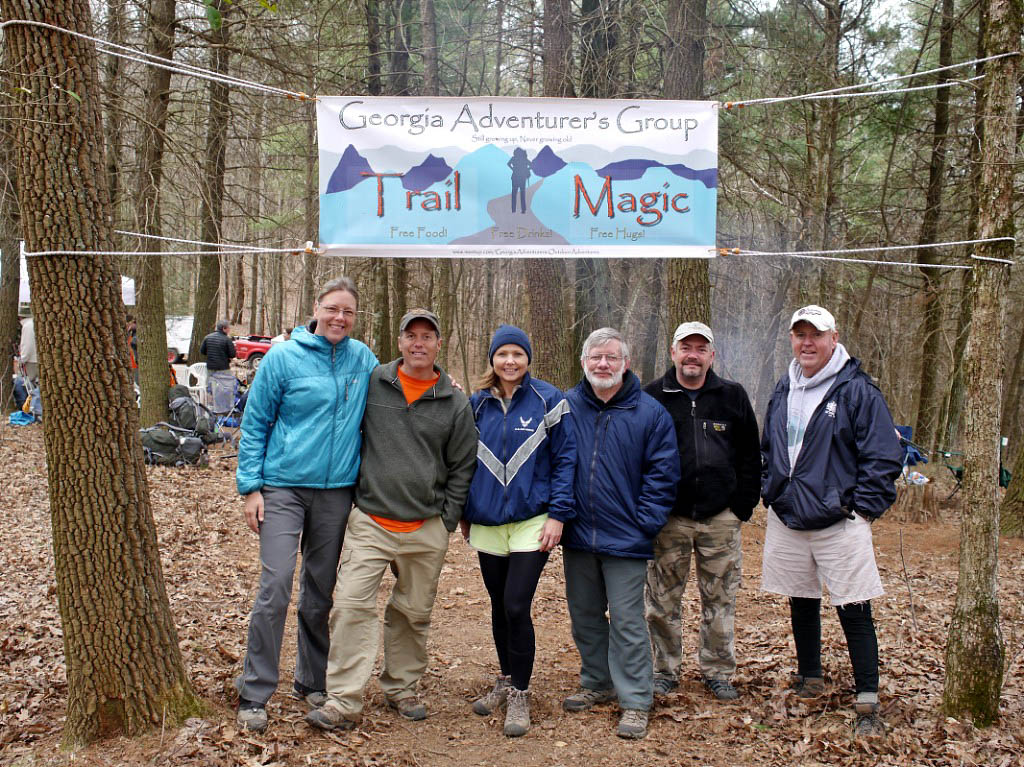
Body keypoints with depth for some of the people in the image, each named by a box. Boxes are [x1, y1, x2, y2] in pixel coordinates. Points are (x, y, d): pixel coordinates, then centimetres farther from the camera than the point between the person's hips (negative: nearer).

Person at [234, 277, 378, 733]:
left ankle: (311, 681, 26)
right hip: (283, 487, -3)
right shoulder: (283, 357, -3)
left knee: (321, 591, 11)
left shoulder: (363, 360, 6)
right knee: (275, 585, -11)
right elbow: (254, 425, 0)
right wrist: (251, 486, -6)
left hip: (336, 490, 3)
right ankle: (254, 694, 0)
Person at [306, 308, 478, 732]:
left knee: (413, 613, 11)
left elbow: (462, 468, 8)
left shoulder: (456, 404, 4)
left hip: (426, 530, 1)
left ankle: (401, 688, 29)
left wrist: (446, 520, 4)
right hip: (369, 522, -1)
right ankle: (344, 702, -4)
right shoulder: (371, 383, 2)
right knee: (352, 606, -10)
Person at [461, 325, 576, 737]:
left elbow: (565, 458, -4)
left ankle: (519, 695, 6)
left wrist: (558, 514, -11)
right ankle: (506, 680, 32)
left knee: (516, 606, -10)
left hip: (532, 524, -4)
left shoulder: (548, 401, -3)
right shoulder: (478, 404, 8)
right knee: (499, 606, 13)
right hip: (487, 525, 4)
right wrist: (464, 513, 13)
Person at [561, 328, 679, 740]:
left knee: (627, 621, 0)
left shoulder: (649, 412, -4)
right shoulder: (565, 407, 2)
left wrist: (644, 523, -10)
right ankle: (597, 684, 32)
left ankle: (635, 701, 10)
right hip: (577, 536, 4)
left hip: (624, 539, -3)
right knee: (585, 617, 15)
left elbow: (663, 474, -3)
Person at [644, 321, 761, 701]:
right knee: (663, 600, 6)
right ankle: (665, 670, 20)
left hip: (720, 518, 1)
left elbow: (751, 456, 10)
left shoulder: (733, 396, 7)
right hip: (668, 518, -1)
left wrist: (743, 506, 2)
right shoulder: (652, 397, 3)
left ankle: (718, 671, 22)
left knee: (720, 599, 8)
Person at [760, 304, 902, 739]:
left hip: (839, 522, -6)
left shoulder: (857, 390, -8)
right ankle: (810, 680, 32)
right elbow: (768, 451, 23)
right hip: (786, 521, 6)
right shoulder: (783, 392, 12)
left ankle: (867, 704, 4)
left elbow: (882, 456, -8)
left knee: (854, 612, -3)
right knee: (801, 603, 16)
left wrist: (864, 508, -12)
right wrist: (771, 493, 12)